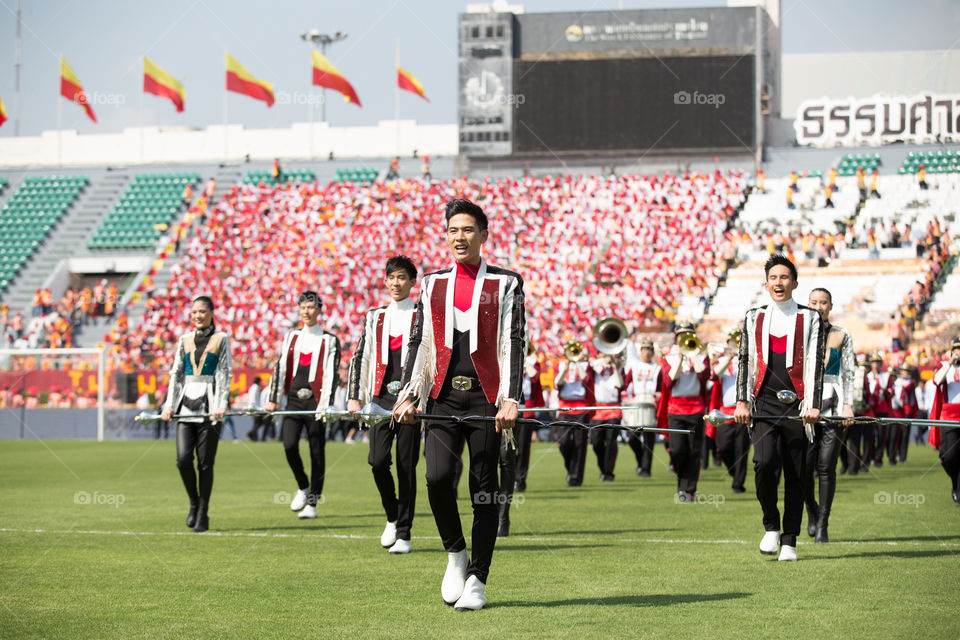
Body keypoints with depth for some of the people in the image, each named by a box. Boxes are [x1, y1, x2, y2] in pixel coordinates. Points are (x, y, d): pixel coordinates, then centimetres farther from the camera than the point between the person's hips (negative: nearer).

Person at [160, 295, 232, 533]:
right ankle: (194, 503, 14)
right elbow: (176, 373, 14)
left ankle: (203, 514, 5)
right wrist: (169, 404, 4)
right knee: (183, 458, -8)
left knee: (205, 462, -3)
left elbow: (224, 374, -1)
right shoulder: (184, 340, 15)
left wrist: (221, 405, -12)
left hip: (209, 404, -3)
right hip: (186, 401, 3)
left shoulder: (221, 339, 5)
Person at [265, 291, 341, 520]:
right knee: (289, 445, -11)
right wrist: (273, 400, 5)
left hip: (315, 401, -3)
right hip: (294, 400, 3)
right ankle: (303, 487, 14)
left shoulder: (329, 340, 4)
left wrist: (326, 404, -15)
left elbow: (331, 375, -4)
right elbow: (280, 368, 12)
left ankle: (312, 503, 7)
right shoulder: (291, 337, 14)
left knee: (317, 452, -1)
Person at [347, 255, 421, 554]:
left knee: (406, 465, -2)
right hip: (381, 398, 3)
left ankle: (403, 534, 6)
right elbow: (358, 358, 15)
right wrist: (354, 398, 7)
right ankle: (392, 517, 14)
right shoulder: (374, 317, 13)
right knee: (378, 460, -10)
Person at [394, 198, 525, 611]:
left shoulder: (506, 285, 5)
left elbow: (514, 344, -1)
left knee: (484, 490, 1)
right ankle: (455, 554, 9)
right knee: (438, 477, -16)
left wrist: (511, 400, -11)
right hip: (444, 396, 2)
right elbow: (418, 342, 13)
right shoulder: (432, 285, 13)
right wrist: (408, 395, 3)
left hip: (485, 397, -2)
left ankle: (477, 581, 9)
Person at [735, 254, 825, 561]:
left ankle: (789, 542, 9)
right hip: (765, 403, 1)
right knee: (764, 462, -19)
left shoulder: (810, 319, 6)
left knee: (795, 475, 1)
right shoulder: (754, 318, 13)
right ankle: (771, 526, 2)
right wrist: (742, 402, 4)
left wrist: (813, 406, -9)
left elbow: (815, 364, 1)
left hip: (796, 405, -1)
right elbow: (745, 360, 13)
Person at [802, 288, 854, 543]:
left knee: (827, 466, -6)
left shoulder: (842, 336, 10)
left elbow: (848, 374, 6)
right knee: (804, 464, -10)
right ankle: (812, 509, 17)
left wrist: (848, 405, -6)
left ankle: (822, 524, 0)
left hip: (832, 402, -1)